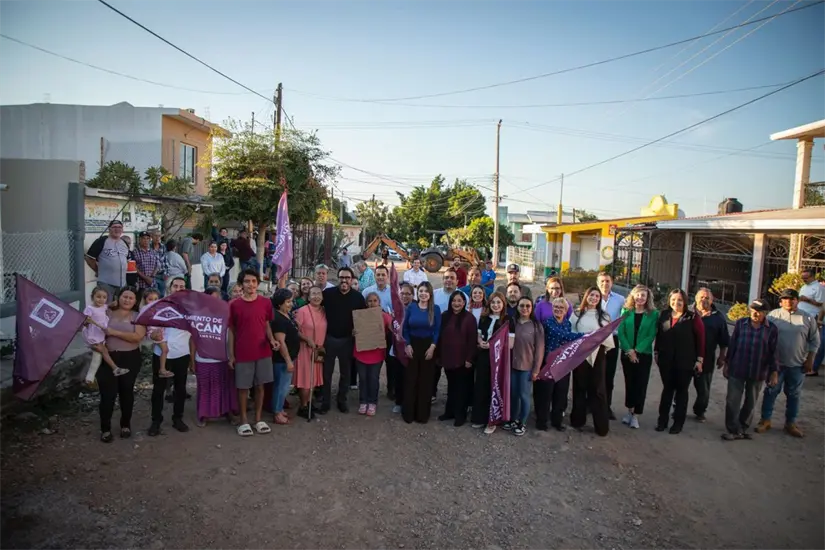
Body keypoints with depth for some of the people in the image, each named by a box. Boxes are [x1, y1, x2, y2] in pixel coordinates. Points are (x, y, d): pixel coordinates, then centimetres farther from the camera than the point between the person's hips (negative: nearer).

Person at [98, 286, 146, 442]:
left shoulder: (138, 317, 0)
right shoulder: (108, 313, 4)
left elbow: (138, 336, -14)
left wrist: (114, 332, -18)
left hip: (130, 359, 0)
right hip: (108, 358, 0)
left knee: (126, 392, 12)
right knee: (107, 394, -1)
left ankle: (126, 424, 28)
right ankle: (105, 428, 14)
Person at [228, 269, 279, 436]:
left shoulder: (265, 303, 0)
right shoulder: (234, 305, -5)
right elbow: (232, 331, 0)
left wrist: (272, 340, -8)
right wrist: (231, 355, -1)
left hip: (263, 352, 2)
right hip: (243, 354, -2)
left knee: (260, 386, 10)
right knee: (243, 387, 7)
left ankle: (258, 419, 23)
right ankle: (244, 421, 21)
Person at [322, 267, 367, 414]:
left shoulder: (358, 296, -3)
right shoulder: (328, 293, -8)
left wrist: (358, 328, -8)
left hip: (347, 339, 1)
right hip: (329, 338, -1)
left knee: (345, 372, 13)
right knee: (327, 372, 7)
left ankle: (342, 400, 29)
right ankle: (325, 402, 20)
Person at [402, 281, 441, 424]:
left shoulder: (435, 309, -2)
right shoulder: (411, 307, 1)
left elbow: (437, 330, -4)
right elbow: (405, 328, 1)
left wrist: (432, 347, -12)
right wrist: (407, 345, -8)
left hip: (428, 347, 0)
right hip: (412, 346, 1)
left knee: (426, 380, 6)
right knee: (410, 379, 3)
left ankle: (422, 413, 18)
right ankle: (408, 413, 15)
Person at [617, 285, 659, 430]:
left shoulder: (653, 314, -2)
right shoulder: (626, 312, 3)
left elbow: (651, 336, -7)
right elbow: (620, 332, -2)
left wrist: (637, 350, -15)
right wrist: (629, 350, -14)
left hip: (644, 354, -2)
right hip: (627, 353, 2)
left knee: (640, 384, 0)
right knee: (629, 383, 10)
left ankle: (635, 415, 8)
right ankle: (629, 411, 24)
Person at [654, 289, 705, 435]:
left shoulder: (693, 317, -8)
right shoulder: (663, 315, 2)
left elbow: (700, 339, -7)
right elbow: (658, 335, 9)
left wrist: (699, 359, -8)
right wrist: (656, 352, 9)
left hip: (685, 361, -2)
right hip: (666, 360, 3)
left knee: (681, 390, 10)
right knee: (667, 389, 11)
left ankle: (678, 422, 20)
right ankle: (662, 420, 20)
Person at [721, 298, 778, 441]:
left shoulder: (772, 329, -4)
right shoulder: (740, 323, -2)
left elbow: (773, 352, 1)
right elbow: (732, 344, 2)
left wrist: (774, 372, -1)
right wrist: (726, 364, 3)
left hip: (758, 373, 0)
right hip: (736, 370, 0)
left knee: (751, 403, 13)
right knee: (733, 401, 0)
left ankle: (743, 428, 29)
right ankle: (734, 430, 10)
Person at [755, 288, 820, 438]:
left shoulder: (807, 318, -1)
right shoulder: (773, 316, -6)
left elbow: (814, 340, 5)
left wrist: (809, 360, 0)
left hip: (798, 364, 2)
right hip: (776, 363, -2)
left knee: (794, 395, 12)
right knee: (771, 392, 6)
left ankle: (790, 423, 25)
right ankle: (765, 420, 16)